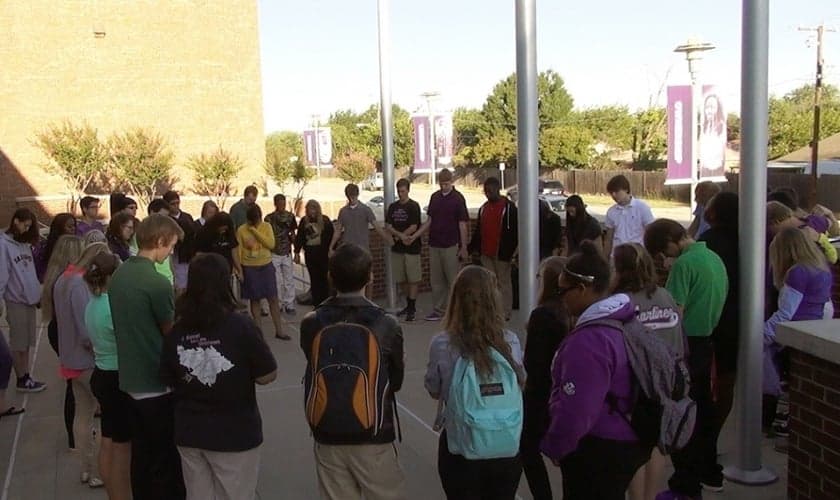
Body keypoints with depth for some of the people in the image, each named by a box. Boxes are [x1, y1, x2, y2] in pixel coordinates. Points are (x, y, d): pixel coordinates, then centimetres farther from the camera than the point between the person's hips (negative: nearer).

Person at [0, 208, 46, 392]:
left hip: (29, 299, 7)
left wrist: (37, 293, 15)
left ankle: (26, 377, 19)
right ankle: (21, 380, 11)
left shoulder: (25, 244, 11)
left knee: (27, 342, 12)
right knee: (19, 343, 3)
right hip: (16, 301, -7)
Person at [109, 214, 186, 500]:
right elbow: (171, 332, -10)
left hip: (131, 377, 8)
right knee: (166, 461, 5)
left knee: (141, 455, 19)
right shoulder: (157, 283, -20)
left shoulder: (119, 275, 4)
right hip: (157, 382, -8)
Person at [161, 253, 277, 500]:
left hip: (189, 433, 4)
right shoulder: (242, 327, -19)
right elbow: (267, 376, -13)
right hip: (235, 434, -4)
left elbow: (169, 380, 5)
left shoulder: (177, 331, -7)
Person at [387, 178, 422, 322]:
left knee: (413, 279, -2)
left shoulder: (413, 206, -6)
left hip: (411, 247, -6)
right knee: (401, 280, 12)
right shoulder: (392, 207, 9)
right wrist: (401, 235, -13)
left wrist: (398, 236, -4)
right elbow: (388, 226, 2)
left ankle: (412, 308, 3)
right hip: (397, 248, 6)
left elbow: (413, 227, -12)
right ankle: (409, 304, 25)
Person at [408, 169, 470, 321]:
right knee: (436, 280, 10)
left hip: (451, 246, -5)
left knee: (453, 280, 0)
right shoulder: (434, 197, 9)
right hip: (434, 244, 5)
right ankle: (439, 310, 19)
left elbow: (462, 224, -7)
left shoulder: (457, 198, -7)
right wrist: (415, 236, 7)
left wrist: (464, 247, -10)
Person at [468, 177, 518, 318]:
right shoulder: (483, 208, 14)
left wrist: (513, 251, -17)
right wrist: (471, 247, 15)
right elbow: (478, 231, 20)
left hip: (502, 253, -6)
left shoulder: (509, 207, -6)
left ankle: (505, 313, 7)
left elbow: (515, 231, -10)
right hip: (485, 254, 6)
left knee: (504, 282, 2)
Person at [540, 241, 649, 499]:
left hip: (599, 450, -9)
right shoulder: (630, 319, 3)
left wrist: (554, 446, -10)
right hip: (629, 440, 9)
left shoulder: (589, 340, -27)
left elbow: (576, 410, -26)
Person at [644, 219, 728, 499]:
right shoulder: (714, 258, 9)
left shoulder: (684, 263, -17)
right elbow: (720, 299, 16)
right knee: (703, 407, 19)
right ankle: (710, 474, 31)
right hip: (707, 343, 9)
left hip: (686, 345, -9)